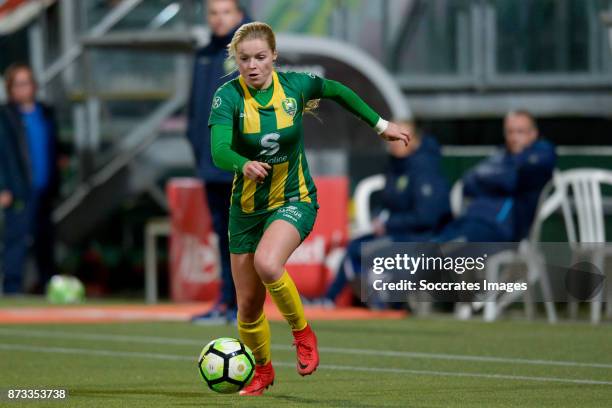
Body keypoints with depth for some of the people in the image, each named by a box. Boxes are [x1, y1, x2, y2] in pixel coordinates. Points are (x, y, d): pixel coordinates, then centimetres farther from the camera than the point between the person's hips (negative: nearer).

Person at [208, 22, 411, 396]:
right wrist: (244, 165, -53)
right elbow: (218, 152, -32)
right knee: (248, 305, 6)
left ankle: (303, 333, -7)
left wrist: (381, 125, 17)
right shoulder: (228, 97, -16)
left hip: (294, 200, -1)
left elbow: (339, 92, 11)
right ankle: (263, 371, 34)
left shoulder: (295, 85, -10)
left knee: (266, 263, -32)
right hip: (247, 207, 1)